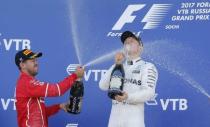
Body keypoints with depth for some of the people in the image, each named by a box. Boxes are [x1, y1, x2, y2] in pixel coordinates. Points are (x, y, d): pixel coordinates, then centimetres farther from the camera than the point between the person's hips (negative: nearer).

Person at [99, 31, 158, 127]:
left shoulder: (148, 67, 4)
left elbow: (149, 92, -9)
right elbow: (103, 86, 6)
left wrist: (128, 97, -25)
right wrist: (116, 65, -1)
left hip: (134, 119, -4)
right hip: (114, 118, 4)